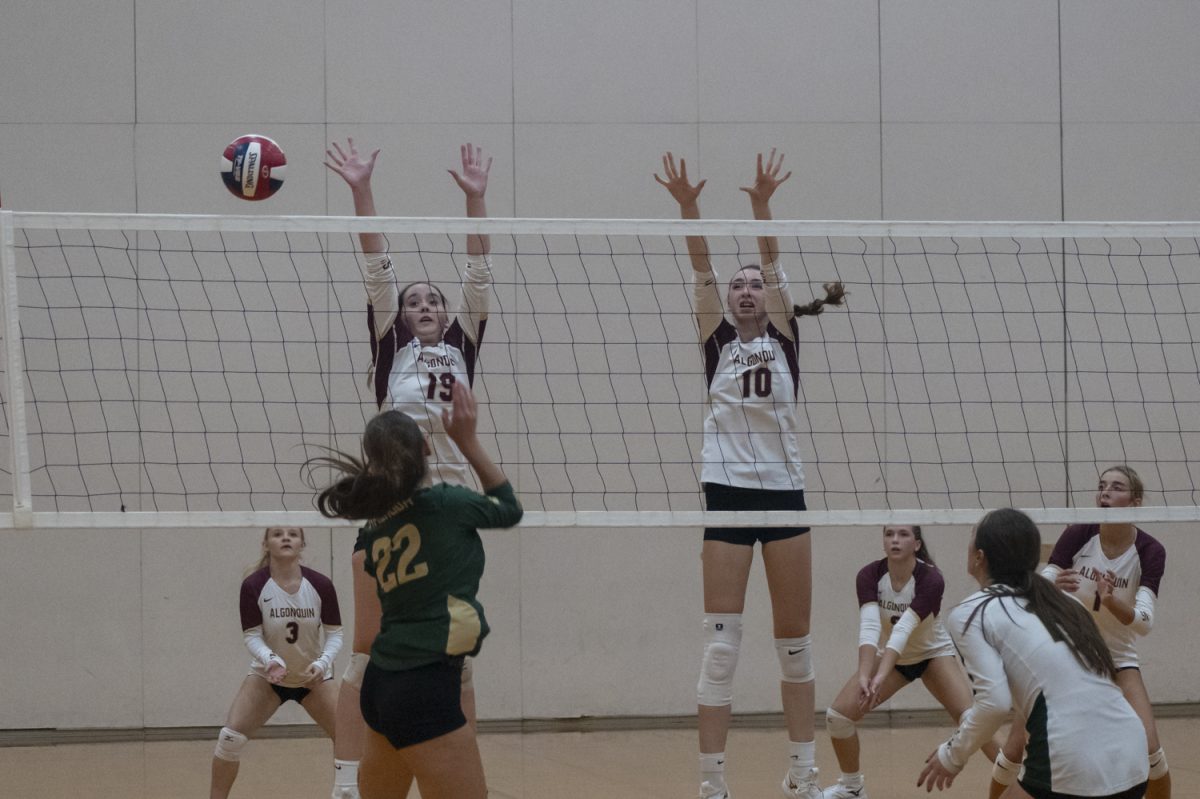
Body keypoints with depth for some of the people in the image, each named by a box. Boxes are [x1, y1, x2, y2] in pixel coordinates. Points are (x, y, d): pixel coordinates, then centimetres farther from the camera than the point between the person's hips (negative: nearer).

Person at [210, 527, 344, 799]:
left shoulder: (320, 585, -17)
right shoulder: (253, 586, -19)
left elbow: (335, 633, -10)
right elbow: (251, 636, -17)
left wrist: (323, 663, -29)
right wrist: (271, 660, -36)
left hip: (314, 676, 1)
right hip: (269, 675, -1)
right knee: (231, 736, -19)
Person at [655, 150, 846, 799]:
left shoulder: (784, 336, 7)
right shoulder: (717, 340, 7)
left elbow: (772, 261, -6)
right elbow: (702, 268, -6)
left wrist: (761, 206, -19)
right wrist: (688, 208, -19)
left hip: (784, 491, 1)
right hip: (728, 492, -1)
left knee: (794, 642, 8)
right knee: (721, 644, -6)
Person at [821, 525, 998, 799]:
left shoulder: (930, 579, -30)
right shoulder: (869, 576, -22)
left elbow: (903, 630, -41)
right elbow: (869, 627, -35)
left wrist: (881, 678, -53)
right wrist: (864, 677, -51)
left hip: (933, 653, -3)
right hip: (893, 657, 3)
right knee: (837, 715, -9)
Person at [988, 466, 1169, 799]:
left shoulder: (1150, 552, -16)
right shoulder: (1078, 535, -15)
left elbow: (1145, 621, -26)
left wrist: (1111, 600, -46)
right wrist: (1053, 587, -46)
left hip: (1117, 660, 0)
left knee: (1149, 749, -19)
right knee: (1016, 750, -9)